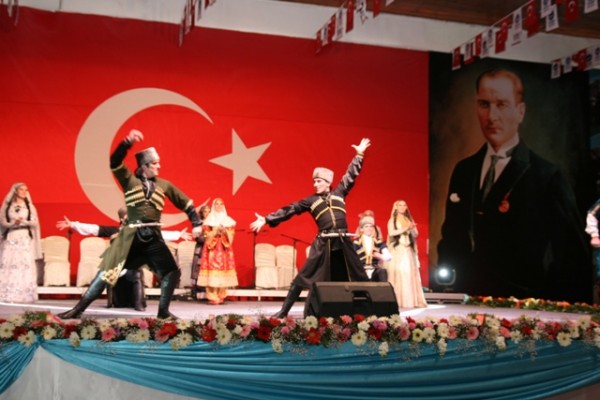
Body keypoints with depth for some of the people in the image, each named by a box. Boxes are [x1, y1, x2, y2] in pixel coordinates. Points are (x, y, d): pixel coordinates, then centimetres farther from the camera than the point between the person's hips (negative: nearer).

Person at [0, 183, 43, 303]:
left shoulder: (30, 206, 10)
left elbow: (35, 223, 2)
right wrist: (13, 223, -17)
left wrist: (23, 221, -17)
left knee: (25, 264, -10)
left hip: (25, 238, 0)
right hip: (10, 238, 0)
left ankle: (24, 295, -11)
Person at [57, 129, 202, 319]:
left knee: (172, 271, -1)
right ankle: (79, 308, 0)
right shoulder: (129, 180, 5)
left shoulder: (164, 185, 12)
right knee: (109, 270, -5)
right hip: (130, 236, -3)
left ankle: (163, 311, 15)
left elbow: (185, 202, 17)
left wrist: (196, 223, 14)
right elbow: (115, 162, -10)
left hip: (153, 237, 3)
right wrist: (128, 142, -23)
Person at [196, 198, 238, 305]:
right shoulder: (209, 220, 6)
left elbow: (231, 236, 6)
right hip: (212, 249, -3)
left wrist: (225, 231, -12)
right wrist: (215, 231, -15)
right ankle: (213, 297, -12)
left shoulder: (228, 221, 13)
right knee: (212, 270, -12)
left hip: (224, 249, 3)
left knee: (224, 269, -3)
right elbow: (206, 235, -2)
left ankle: (221, 296, 5)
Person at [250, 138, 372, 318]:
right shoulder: (310, 201, 10)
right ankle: (284, 310, 0)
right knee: (304, 276, -3)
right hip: (323, 243, -1)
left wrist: (359, 155, 24)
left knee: (358, 276, 8)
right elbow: (289, 210, 7)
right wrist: (267, 220, 3)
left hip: (343, 242, 1)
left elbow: (351, 175, 21)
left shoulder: (339, 193, 12)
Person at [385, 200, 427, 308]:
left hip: (409, 250, 4)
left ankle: (412, 300, -4)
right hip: (397, 250, -4)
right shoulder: (392, 220, 5)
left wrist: (411, 229, -10)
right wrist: (404, 229, -15)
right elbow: (391, 233, -10)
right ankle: (397, 301, -11)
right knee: (398, 274, -10)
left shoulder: (410, 220, 17)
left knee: (410, 274, -2)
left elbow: (416, 234, 11)